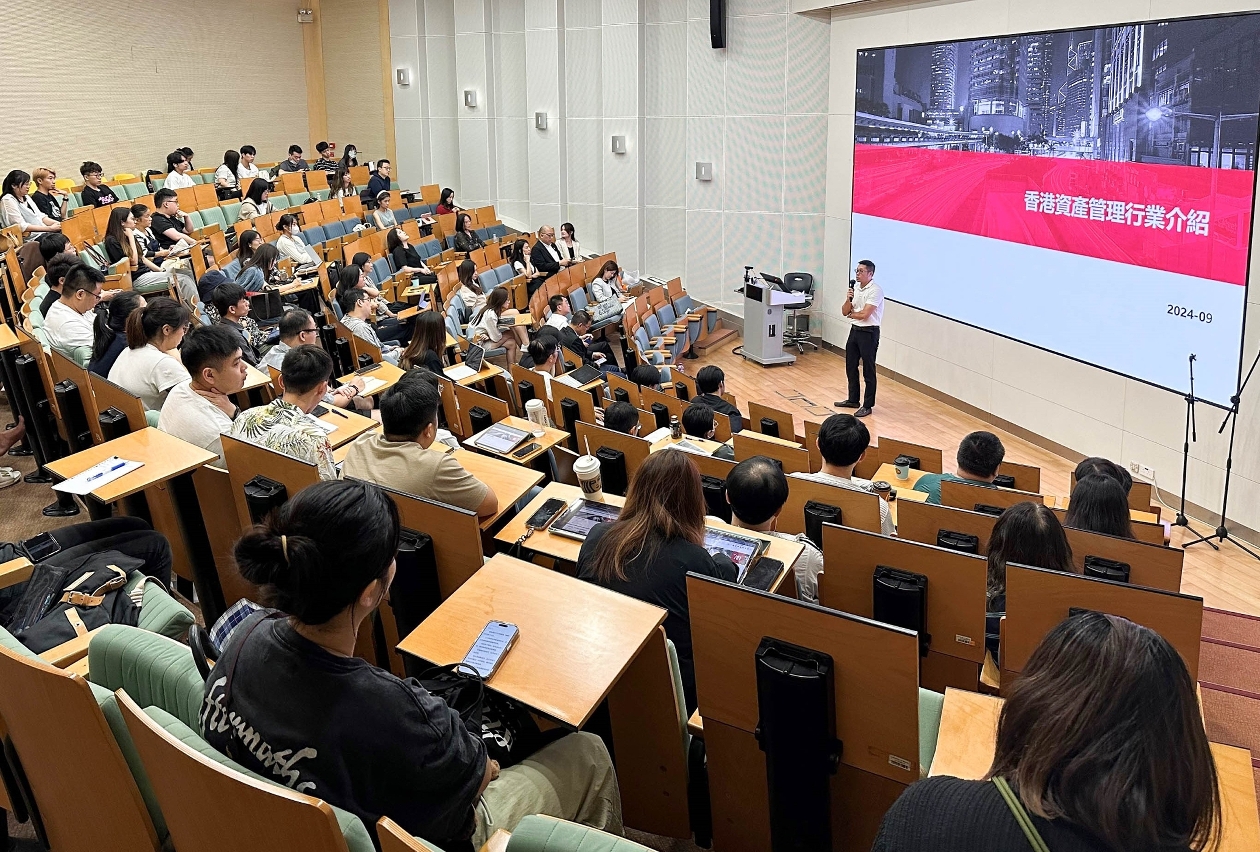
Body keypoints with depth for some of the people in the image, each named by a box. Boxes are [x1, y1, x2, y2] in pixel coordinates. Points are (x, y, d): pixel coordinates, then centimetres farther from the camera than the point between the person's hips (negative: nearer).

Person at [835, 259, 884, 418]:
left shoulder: (876, 290, -15)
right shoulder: (855, 289, 10)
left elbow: (864, 314, -21)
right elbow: (844, 311, 7)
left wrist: (851, 314, -2)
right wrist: (848, 299, -12)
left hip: (869, 332, -8)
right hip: (855, 330, 9)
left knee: (868, 370, -1)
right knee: (850, 367, 16)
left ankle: (868, 406, 7)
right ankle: (853, 399, 30)